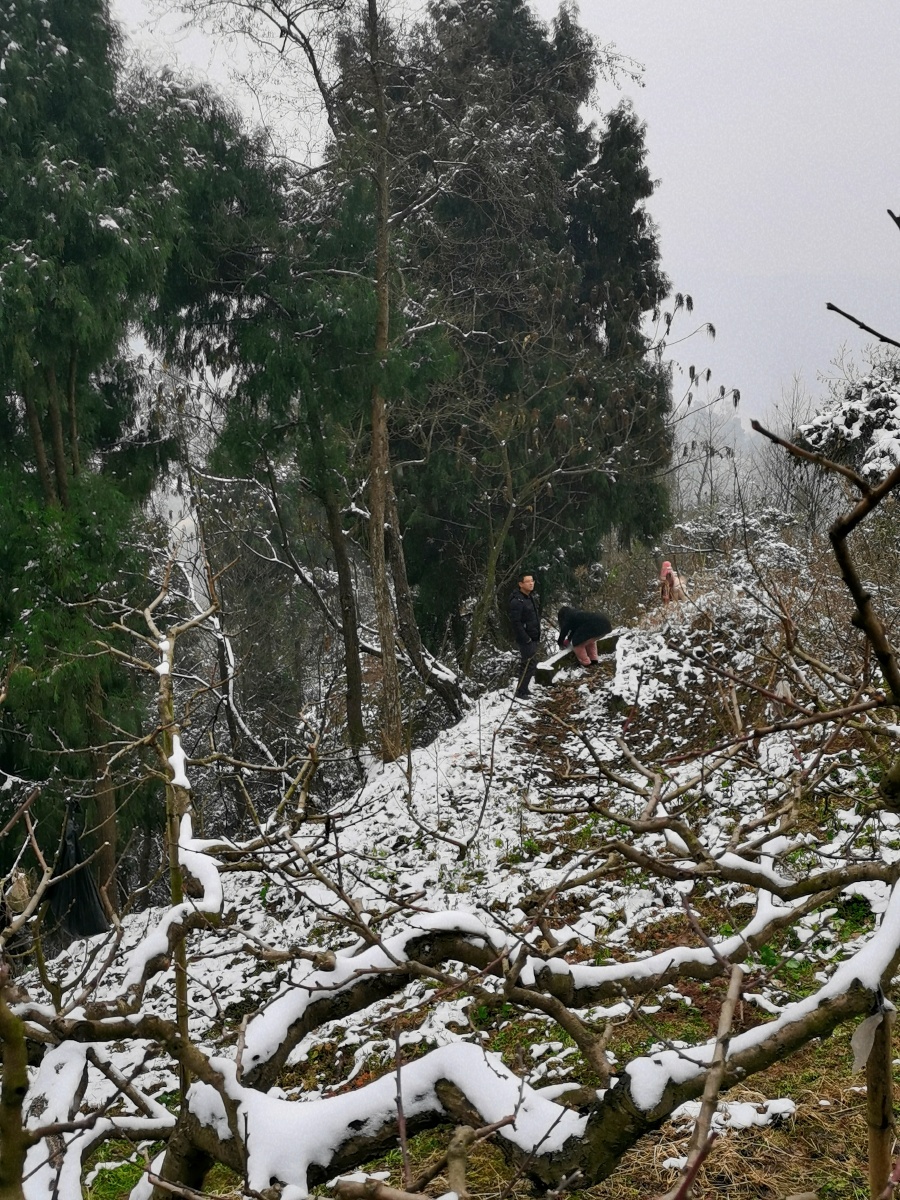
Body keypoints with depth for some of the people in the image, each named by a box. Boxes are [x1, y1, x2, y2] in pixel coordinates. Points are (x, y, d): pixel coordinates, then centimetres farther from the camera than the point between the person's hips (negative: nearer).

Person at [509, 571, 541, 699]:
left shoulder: (531, 597, 11)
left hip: (534, 638, 9)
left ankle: (523, 690, 25)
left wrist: (538, 636, 17)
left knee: (529, 664, 15)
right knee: (530, 665, -9)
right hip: (526, 639, -9)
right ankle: (520, 693, -2)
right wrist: (526, 639, -23)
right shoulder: (517, 601, -20)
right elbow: (516, 622, -24)